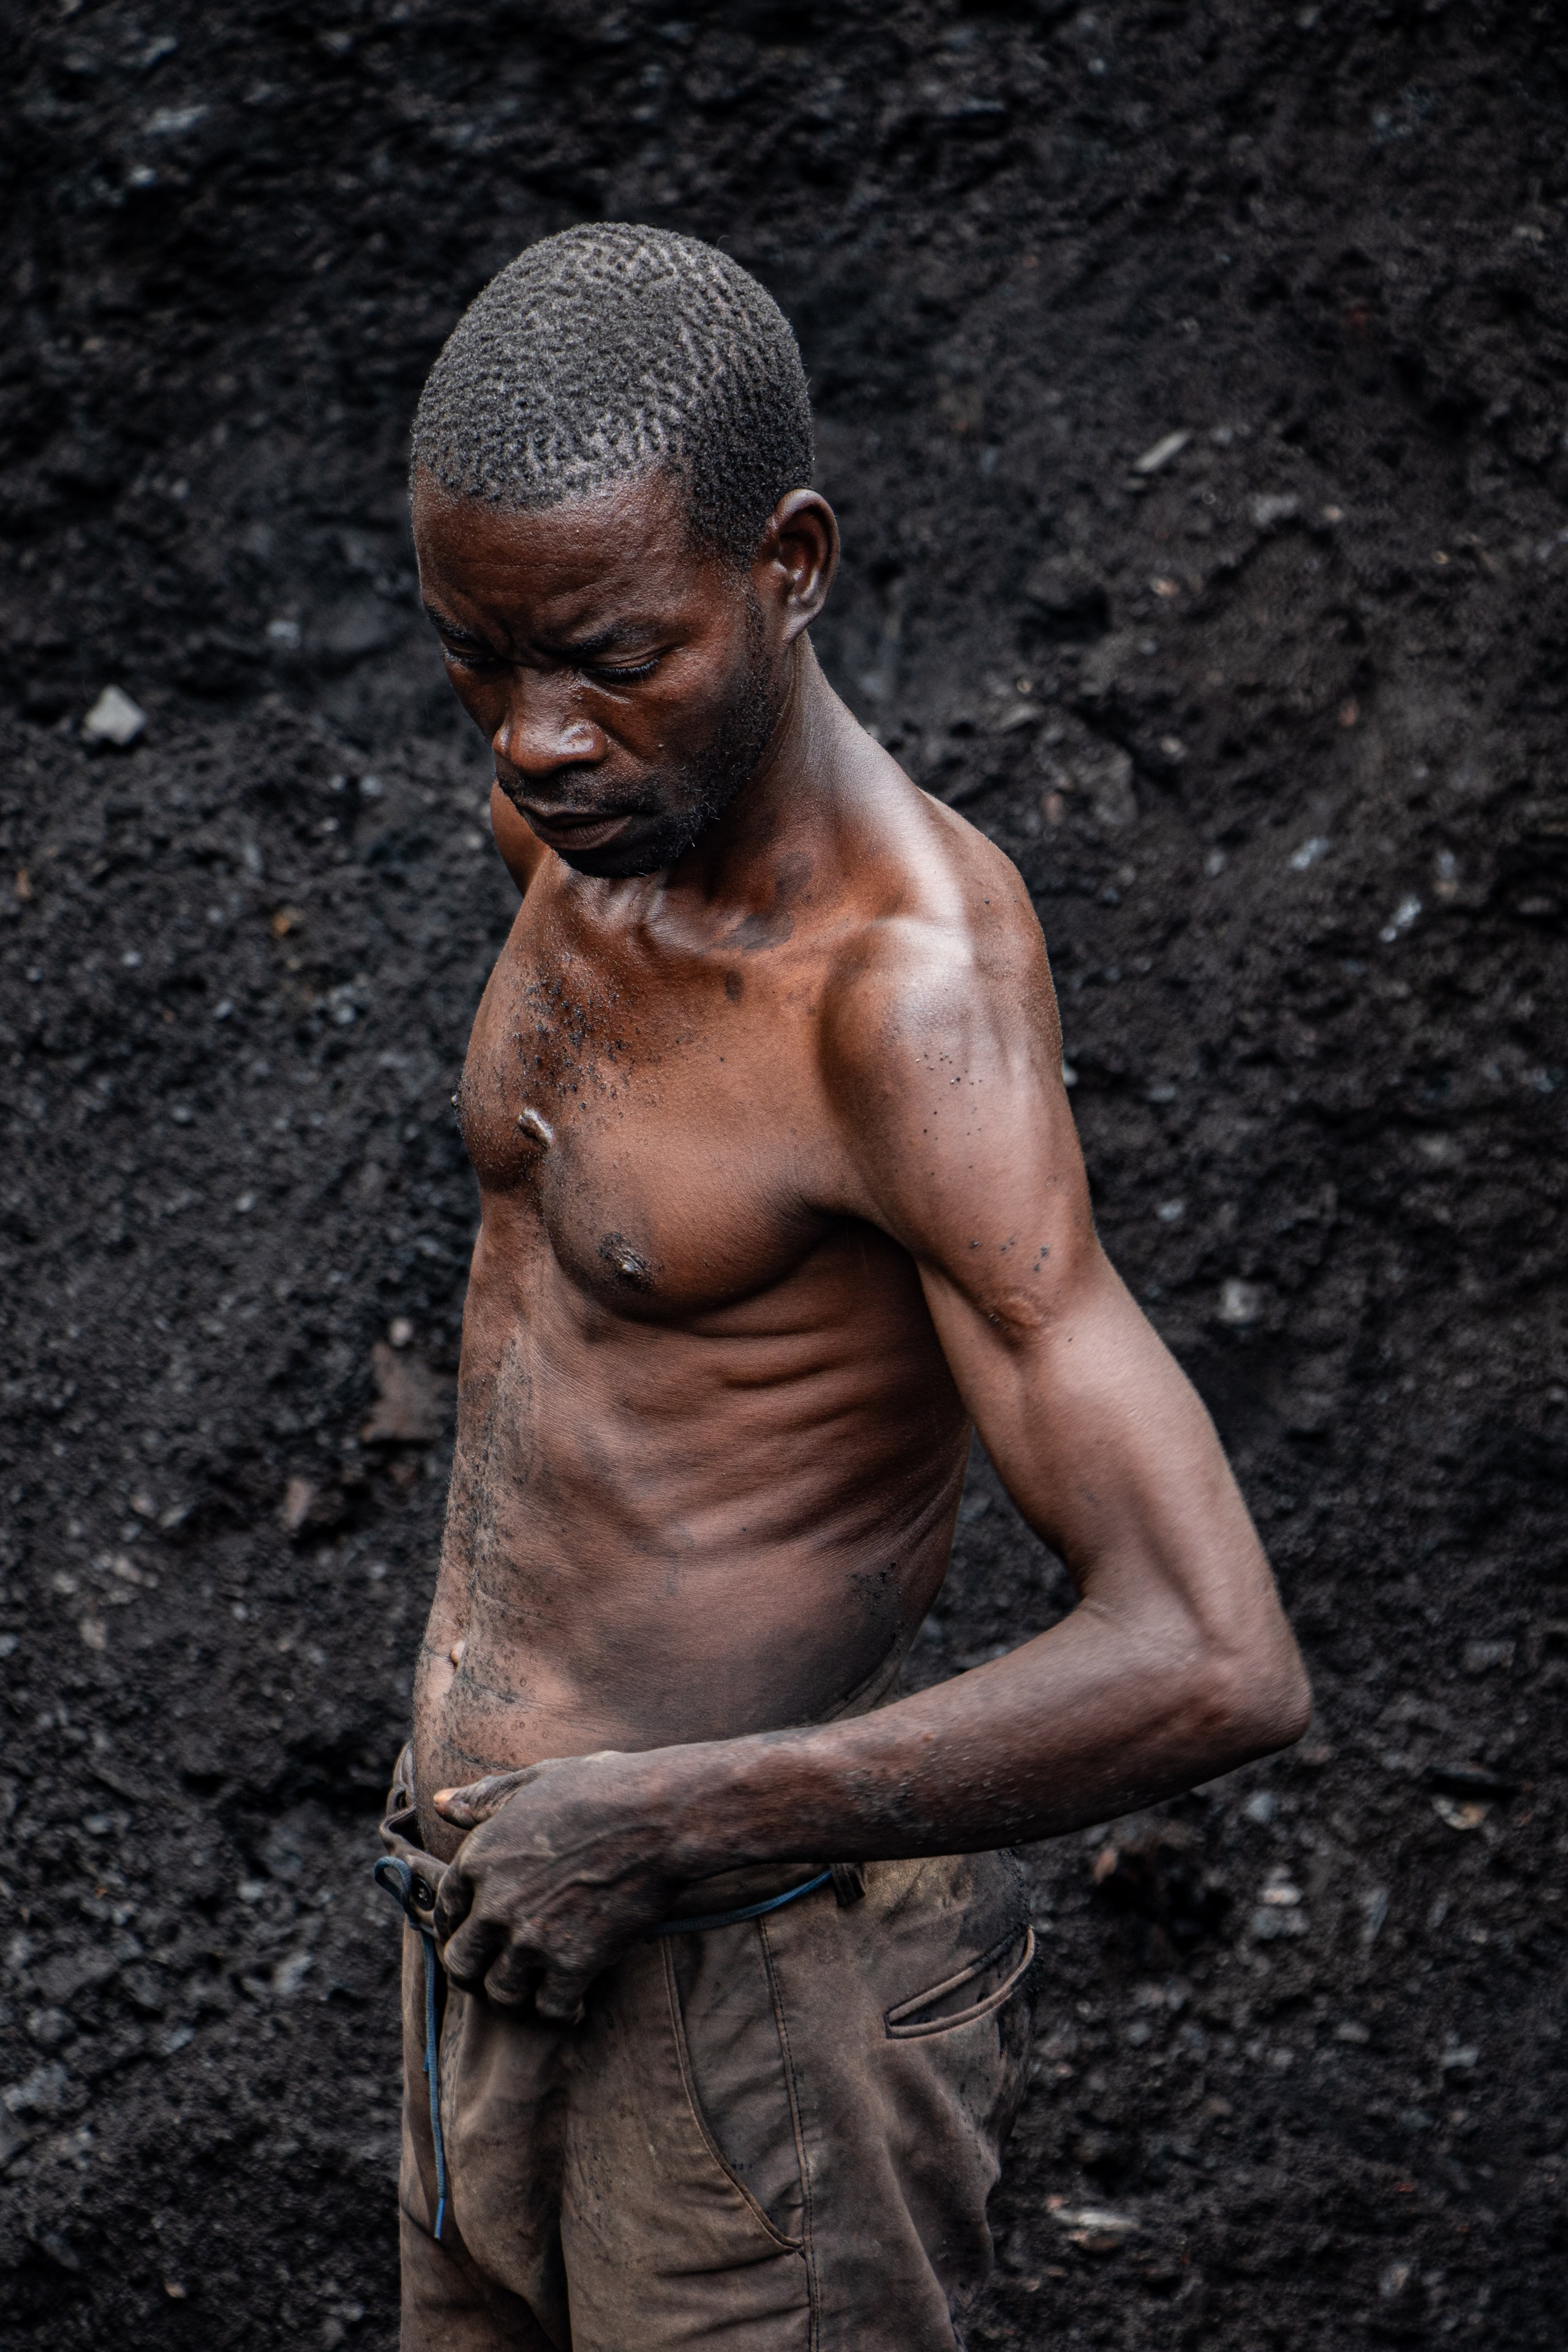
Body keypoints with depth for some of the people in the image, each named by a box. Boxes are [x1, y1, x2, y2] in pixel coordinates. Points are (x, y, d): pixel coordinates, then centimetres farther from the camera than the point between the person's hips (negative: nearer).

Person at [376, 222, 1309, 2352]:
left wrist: (660, 1817, -26)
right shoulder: (578, 807, -2)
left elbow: (1214, 1668, -33)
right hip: (506, 1900, 8)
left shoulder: (915, 994, -27)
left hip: (747, 1970, -8)